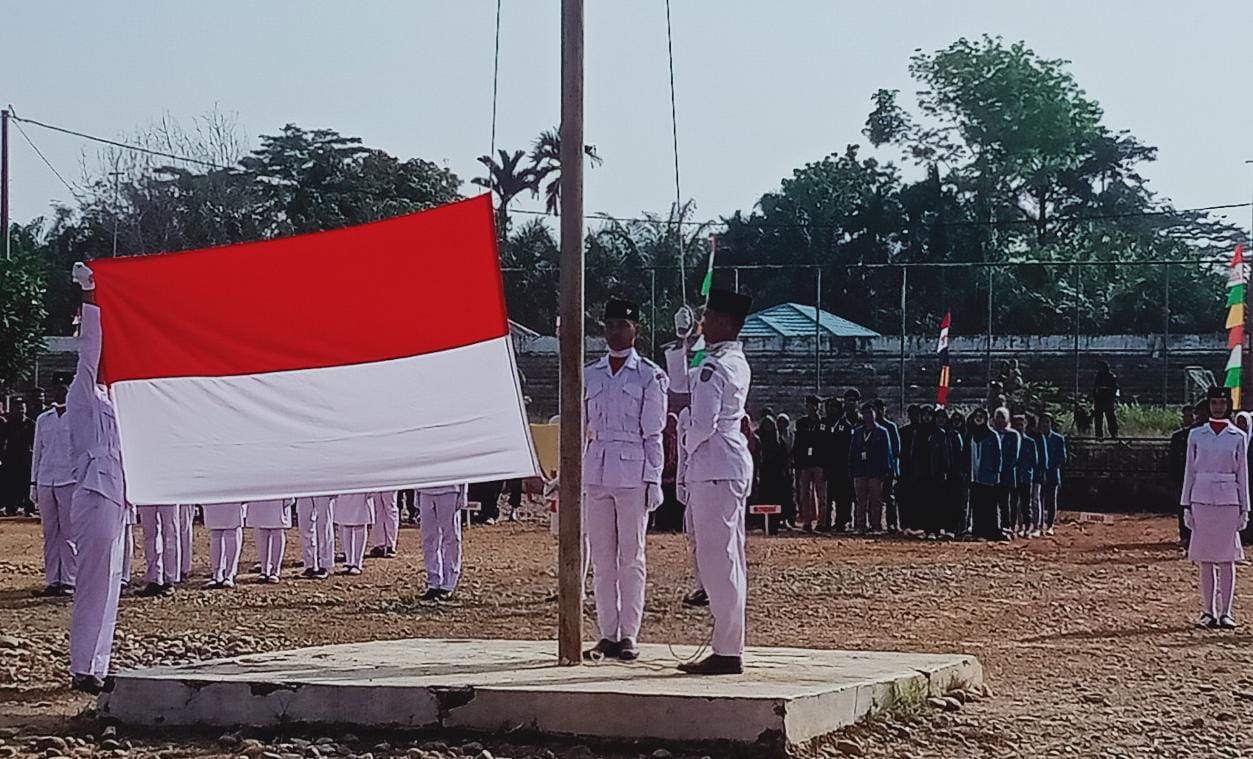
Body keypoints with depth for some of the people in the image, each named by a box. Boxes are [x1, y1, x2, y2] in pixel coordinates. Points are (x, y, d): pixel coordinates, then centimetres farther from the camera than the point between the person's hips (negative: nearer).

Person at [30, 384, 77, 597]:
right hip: (45, 482, 4)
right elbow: (37, 451, 18)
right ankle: (52, 581, 6)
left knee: (69, 533, -5)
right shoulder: (43, 419, 16)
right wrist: (34, 482, 13)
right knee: (50, 534, 4)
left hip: (69, 482, -4)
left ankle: (69, 581, -4)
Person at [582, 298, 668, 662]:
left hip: (633, 472, -4)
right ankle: (607, 635, 11)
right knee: (602, 559, 5)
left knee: (631, 557, 0)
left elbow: (653, 434, 0)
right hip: (596, 471, 4)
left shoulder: (650, 375, 1)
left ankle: (629, 636, 4)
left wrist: (653, 481, -5)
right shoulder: (589, 375, 12)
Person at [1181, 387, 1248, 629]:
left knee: (1227, 558, 0)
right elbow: (1189, 471, 8)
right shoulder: (1196, 435, 6)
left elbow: (1242, 474, 6)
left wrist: (1244, 509, 3)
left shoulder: (1238, 437, 5)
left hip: (1228, 499, -1)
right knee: (1205, 558, 2)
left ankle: (1225, 612, 4)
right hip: (1202, 498, 1)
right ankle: (1208, 611, 7)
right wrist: (1186, 505, 4)